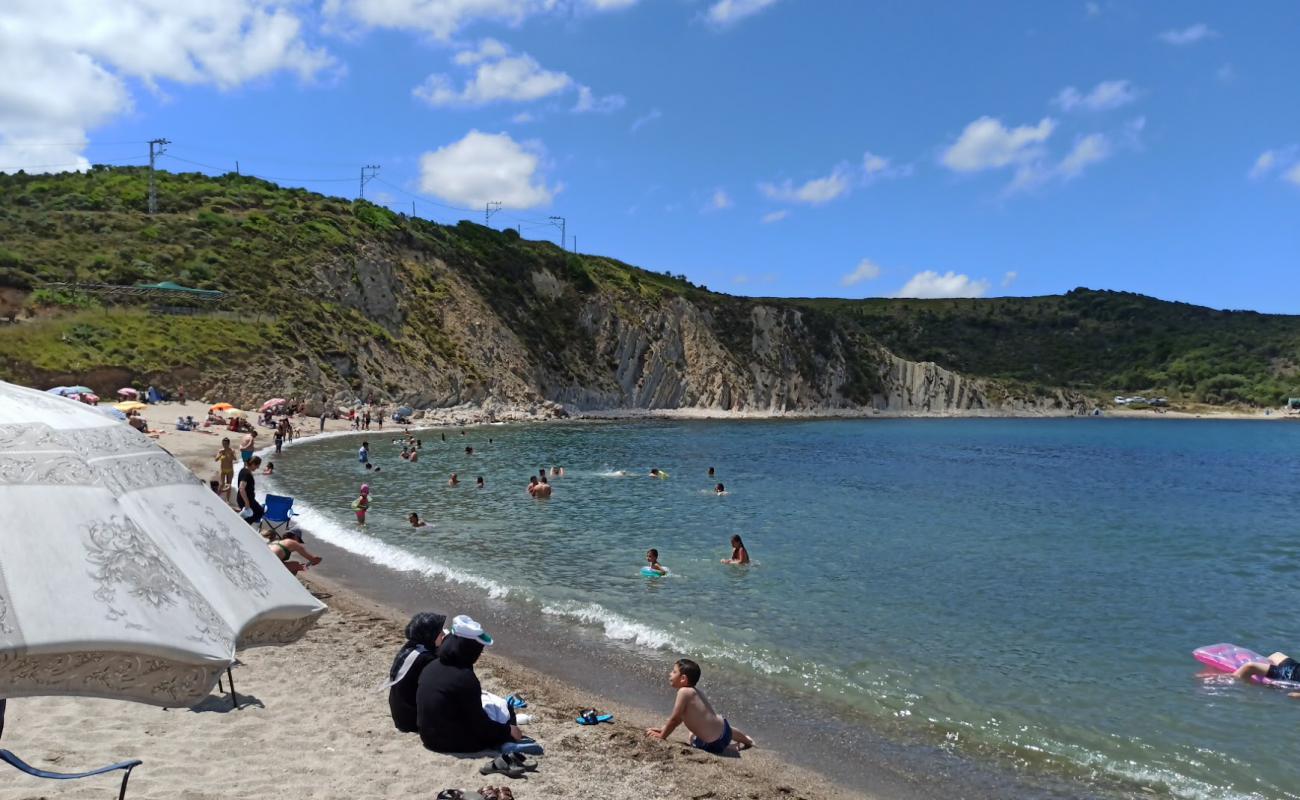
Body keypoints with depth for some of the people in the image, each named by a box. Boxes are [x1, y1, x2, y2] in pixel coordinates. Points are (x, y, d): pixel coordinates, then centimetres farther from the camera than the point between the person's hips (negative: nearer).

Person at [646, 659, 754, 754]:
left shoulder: (684, 692, -22)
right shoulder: (693, 691, 5)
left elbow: (674, 719, -18)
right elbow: (680, 717, 15)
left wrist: (662, 736, -6)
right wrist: (663, 729, 17)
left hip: (713, 744, -8)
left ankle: (734, 748, 14)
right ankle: (747, 741, 52)